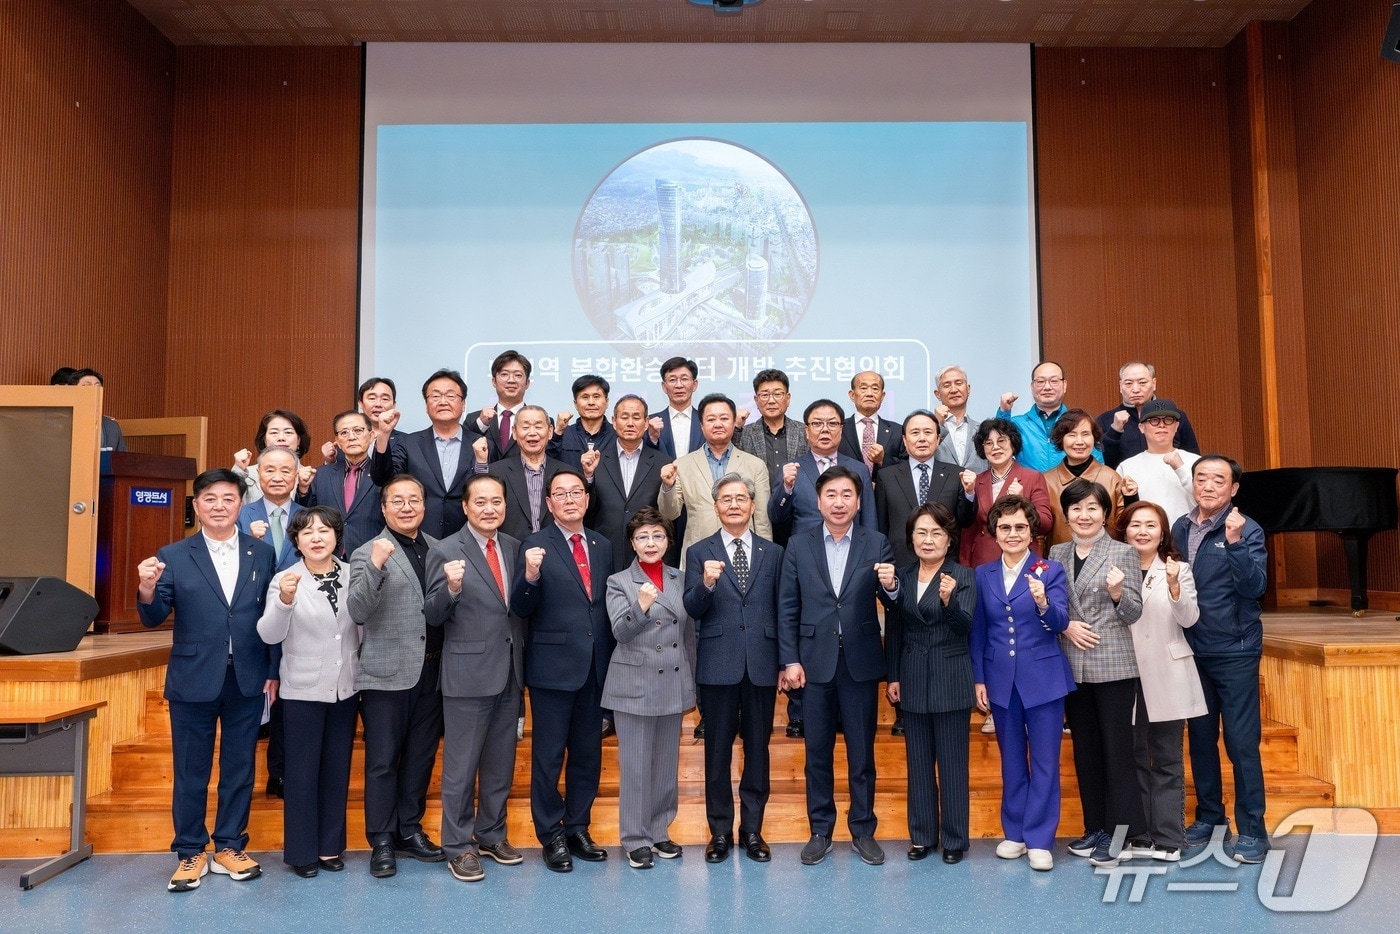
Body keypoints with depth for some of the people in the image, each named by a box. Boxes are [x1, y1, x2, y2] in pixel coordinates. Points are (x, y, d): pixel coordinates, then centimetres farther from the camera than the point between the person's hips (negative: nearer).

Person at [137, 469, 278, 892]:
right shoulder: (173, 556, -1)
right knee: (190, 771, 9)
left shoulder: (263, 554, 2)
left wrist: (273, 672, 0)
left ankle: (229, 847, 25)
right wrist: (147, 590, -27)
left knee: (239, 768, 11)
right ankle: (190, 853, 24)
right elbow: (154, 618, -5)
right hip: (193, 681, -1)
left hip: (248, 680, 1)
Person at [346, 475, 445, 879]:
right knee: (383, 761, 5)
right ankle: (381, 841, 17)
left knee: (421, 757, 14)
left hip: (432, 671, 4)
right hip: (387, 674, -4)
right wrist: (376, 566, -29)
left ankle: (409, 830, 28)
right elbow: (357, 612, -17)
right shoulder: (368, 553, -5)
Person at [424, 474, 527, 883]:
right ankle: (458, 846, 20)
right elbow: (433, 617, -10)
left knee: (501, 764, 17)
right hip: (468, 673, -5)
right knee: (461, 767, 6)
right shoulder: (446, 551, -9)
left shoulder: (515, 547, 7)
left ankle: (491, 835, 32)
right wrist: (450, 587, -29)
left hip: (509, 672, 5)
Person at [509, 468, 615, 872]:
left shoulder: (602, 547, 9)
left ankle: (578, 829, 28)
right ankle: (552, 835, 20)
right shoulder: (536, 545, -6)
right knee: (548, 755, 6)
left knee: (588, 753, 14)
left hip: (596, 667, 5)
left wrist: (612, 658, 5)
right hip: (553, 666, -5)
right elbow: (521, 609, -11)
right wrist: (530, 575, -30)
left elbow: (609, 604, 10)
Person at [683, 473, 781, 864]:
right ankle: (720, 832, 20)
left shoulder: (773, 553, 8)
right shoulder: (700, 553, 3)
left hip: (762, 665, 2)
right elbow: (693, 610, -6)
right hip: (718, 665, -1)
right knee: (718, 751, 7)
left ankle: (752, 830, 22)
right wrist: (706, 583, -26)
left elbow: (781, 610, 9)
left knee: (758, 748, 9)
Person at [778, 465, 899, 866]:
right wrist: (789, 660, -3)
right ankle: (820, 830, 23)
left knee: (862, 751, 9)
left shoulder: (877, 544, 0)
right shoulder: (798, 545, 2)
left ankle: (863, 829, 24)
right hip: (815, 661, 1)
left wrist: (891, 587, -26)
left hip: (860, 660, 0)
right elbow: (787, 607, 2)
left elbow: (893, 605, -3)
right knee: (817, 751, 10)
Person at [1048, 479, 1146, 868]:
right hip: (1072, 666, 4)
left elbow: (1134, 613, -5)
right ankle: (1096, 827, 23)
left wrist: (1118, 594, -24)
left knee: (1117, 748, 0)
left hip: (1113, 665, -4)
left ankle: (1121, 832, 10)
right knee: (1085, 748, 11)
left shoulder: (1123, 553, -2)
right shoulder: (1057, 555, 9)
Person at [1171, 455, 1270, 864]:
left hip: (1235, 652, -4)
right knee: (1200, 737, 14)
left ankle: (1252, 830, 12)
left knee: (1241, 742, 0)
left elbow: (1255, 586, -20)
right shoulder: (1180, 528, 4)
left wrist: (1235, 543, -33)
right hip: (1192, 651, 5)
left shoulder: (1247, 530, -9)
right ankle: (1209, 814, 29)